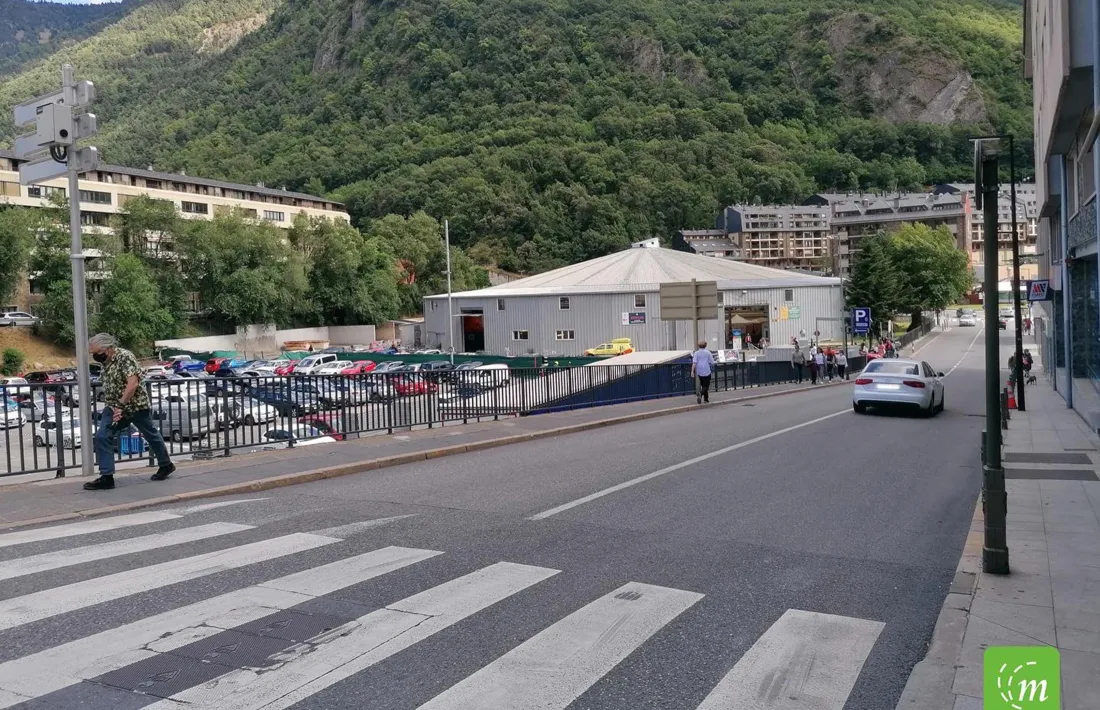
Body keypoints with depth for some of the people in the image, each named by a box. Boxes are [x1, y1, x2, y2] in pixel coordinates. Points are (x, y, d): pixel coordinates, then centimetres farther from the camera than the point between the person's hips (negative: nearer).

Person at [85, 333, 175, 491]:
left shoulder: (125, 357, -18)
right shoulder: (105, 362, 8)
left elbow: (133, 383, -26)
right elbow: (109, 386, 17)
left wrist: (121, 404, -27)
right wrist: (111, 405, 3)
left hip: (136, 405, -7)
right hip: (114, 407, 7)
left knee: (151, 435, 10)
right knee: (102, 437, -8)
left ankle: (166, 465, 23)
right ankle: (106, 477, -4)